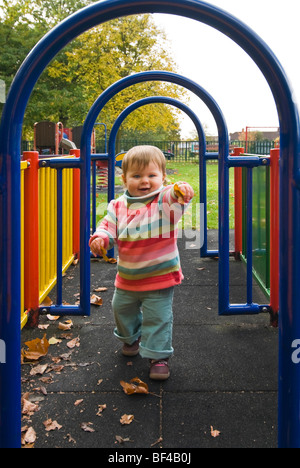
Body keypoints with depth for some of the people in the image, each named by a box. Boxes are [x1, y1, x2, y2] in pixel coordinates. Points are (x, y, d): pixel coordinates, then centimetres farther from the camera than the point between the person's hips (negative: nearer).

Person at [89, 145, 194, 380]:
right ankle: (131, 337, 52)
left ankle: (159, 356, 17)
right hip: (127, 278, 5)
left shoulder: (164, 200, -13)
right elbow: (108, 227, 3)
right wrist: (100, 239, -20)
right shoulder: (118, 206, 0)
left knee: (158, 318, -2)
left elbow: (175, 199, -35)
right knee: (122, 308, 24)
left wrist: (181, 191, -59)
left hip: (160, 277, -5)